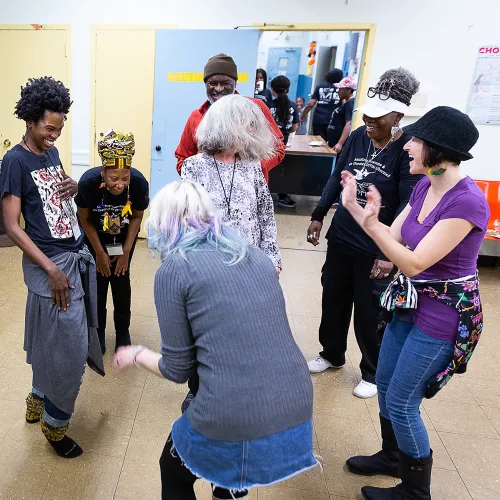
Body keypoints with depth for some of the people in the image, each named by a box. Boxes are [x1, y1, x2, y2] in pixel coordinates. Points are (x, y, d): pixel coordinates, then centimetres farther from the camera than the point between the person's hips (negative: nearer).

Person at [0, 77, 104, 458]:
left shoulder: (52, 152, 10)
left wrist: (73, 186, 2)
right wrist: (51, 270, -20)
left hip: (78, 256, 8)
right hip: (51, 263, -7)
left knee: (52, 343, 21)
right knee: (68, 350, 1)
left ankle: (38, 401, 42)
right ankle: (54, 424, 23)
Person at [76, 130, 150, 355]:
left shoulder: (139, 182, -33)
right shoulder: (88, 182, -35)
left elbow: (137, 217, -13)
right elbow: (84, 220, -16)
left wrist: (126, 251, -10)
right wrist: (100, 252, -12)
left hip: (124, 234, 1)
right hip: (95, 234, 0)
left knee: (121, 279, 2)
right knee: (98, 280, 2)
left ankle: (123, 332, 20)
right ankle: (98, 332, 21)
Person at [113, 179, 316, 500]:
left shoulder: (175, 268, -6)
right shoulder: (256, 256, 9)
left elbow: (178, 369, 0)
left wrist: (136, 356, 20)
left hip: (235, 426, -5)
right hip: (297, 414, 5)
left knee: (174, 473, 30)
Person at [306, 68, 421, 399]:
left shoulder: (409, 150, -16)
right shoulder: (358, 136, -1)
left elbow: (407, 207, -19)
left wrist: (389, 253, -24)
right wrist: (319, 216, 8)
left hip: (375, 248, -5)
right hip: (341, 238, 6)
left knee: (369, 314, 8)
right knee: (333, 300, 18)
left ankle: (373, 373, 33)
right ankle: (332, 354, 43)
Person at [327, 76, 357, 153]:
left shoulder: (350, 103, -13)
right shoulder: (346, 103, 18)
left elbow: (349, 124, -23)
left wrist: (340, 143, -29)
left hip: (339, 145, -10)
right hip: (334, 143, 10)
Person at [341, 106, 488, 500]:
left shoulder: (468, 202, -26)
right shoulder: (425, 186, 0)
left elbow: (414, 262, -27)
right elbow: (393, 237, 2)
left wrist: (371, 222, -37)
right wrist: (353, 206, -6)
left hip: (443, 316, -8)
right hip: (411, 303, 8)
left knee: (401, 402, 4)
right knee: (385, 385, 19)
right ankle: (391, 457, 45)